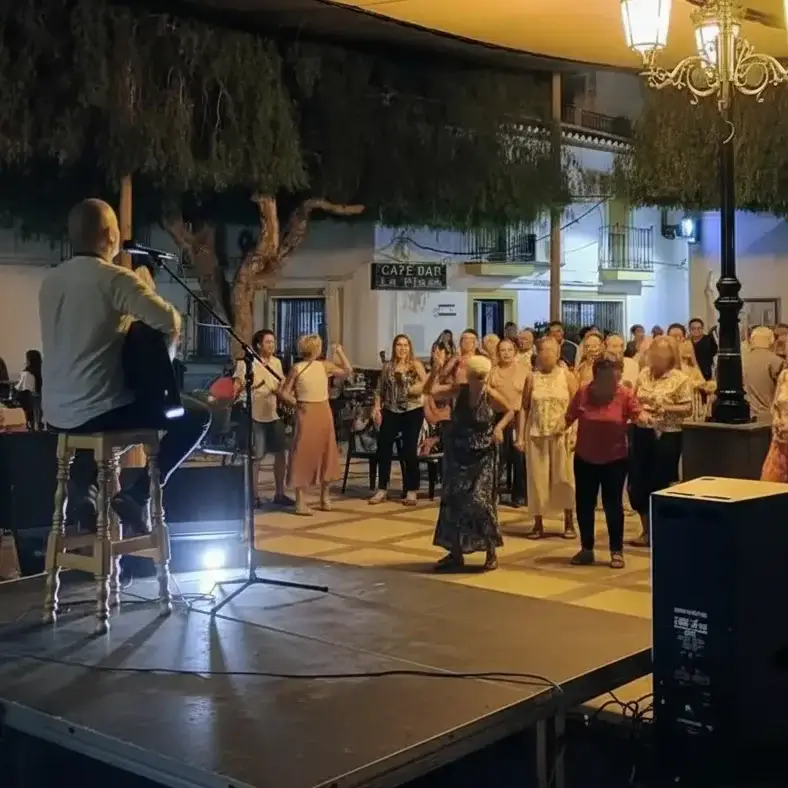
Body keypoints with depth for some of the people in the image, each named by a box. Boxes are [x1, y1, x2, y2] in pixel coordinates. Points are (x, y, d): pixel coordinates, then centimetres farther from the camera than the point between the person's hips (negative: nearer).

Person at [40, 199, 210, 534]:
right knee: (197, 415, 6)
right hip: (97, 409, -7)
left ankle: (81, 485, 22)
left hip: (57, 412, 7)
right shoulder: (114, 277, -12)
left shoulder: (51, 280, 10)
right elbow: (170, 321, -21)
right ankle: (137, 493, -1)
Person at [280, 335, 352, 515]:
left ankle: (325, 496, 23)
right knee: (304, 455, -5)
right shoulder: (297, 368, -7)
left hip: (324, 413, 5)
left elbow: (348, 372, 14)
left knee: (326, 453, 11)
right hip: (307, 414, -5)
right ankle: (301, 502, -2)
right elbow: (283, 392, -5)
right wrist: (295, 403, -17)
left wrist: (340, 352, 8)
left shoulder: (325, 366, 7)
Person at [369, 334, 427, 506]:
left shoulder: (415, 364, -1)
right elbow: (380, 391, 10)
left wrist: (420, 387, -30)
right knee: (383, 448, -1)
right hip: (391, 412, 3)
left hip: (413, 411, -3)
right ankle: (382, 489, 11)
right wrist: (377, 408, -2)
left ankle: (411, 491, 9)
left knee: (409, 450, -1)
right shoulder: (387, 367, 8)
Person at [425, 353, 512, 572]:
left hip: (482, 455, -3)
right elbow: (429, 391, -18)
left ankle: (491, 553, 6)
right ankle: (455, 553, 16)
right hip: (457, 454, 3)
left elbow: (509, 412, 6)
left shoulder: (491, 395, -10)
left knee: (481, 500, -10)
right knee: (453, 500, 4)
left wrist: (499, 427, -11)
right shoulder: (457, 390, -8)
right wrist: (439, 371, -26)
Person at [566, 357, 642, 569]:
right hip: (585, 458, 2)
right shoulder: (583, 392, -8)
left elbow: (638, 417, -10)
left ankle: (617, 551, 13)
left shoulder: (625, 394, -10)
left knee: (613, 504, 2)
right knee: (584, 504, 8)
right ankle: (586, 549, 22)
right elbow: (570, 417, 0)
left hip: (615, 458, -2)